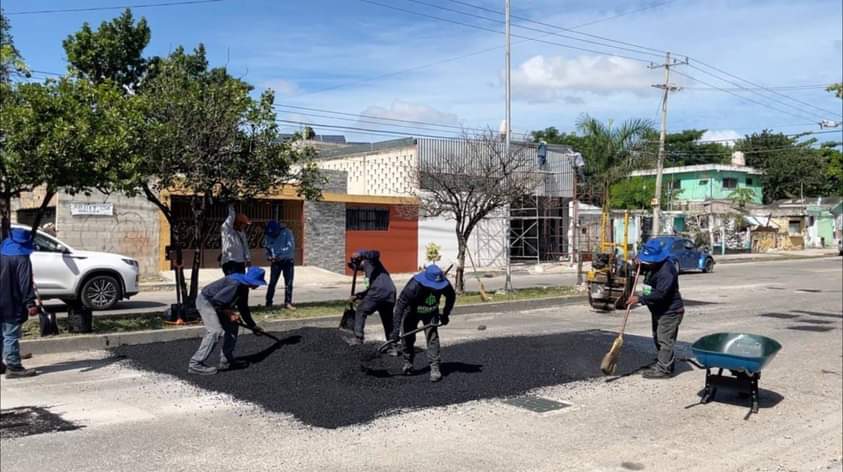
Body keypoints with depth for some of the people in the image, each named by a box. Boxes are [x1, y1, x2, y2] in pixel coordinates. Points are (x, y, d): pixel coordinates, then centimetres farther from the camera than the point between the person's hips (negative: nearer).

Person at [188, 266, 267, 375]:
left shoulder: (244, 287, 4)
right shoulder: (235, 284, -28)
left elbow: (244, 309, 17)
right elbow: (216, 301, -29)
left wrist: (253, 326, 21)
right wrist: (229, 313, -19)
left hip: (216, 304, 10)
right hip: (206, 302, -10)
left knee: (232, 326, 11)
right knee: (216, 331, -21)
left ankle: (226, 360, 17)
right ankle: (196, 364, -17)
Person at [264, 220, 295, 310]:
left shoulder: (287, 232, -14)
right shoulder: (268, 236, -2)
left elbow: (290, 247, -20)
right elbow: (267, 247, 9)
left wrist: (279, 256, -24)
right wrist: (269, 256, -11)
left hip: (287, 261, -2)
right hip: (275, 262, 2)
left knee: (288, 283, -1)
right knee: (272, 282, -1)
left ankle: (288, 302, 5)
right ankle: (268, 302, 7)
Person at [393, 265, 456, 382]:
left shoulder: (444, 284, -26)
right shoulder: (414, 286, -39)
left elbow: (451, 297, -3)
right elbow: (400, 305, -36)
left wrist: (445, 314, -1)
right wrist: (396, 328, -38)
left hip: (431, 313, 2)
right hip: (412, 313, -2)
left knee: (432, 336, -13)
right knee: (408, 338, 4)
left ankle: (435, 367, -9)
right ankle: (408, 363, 26)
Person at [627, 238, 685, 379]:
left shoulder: (666, 271, -27)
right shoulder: (652, 266, 4)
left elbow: (660, 294, -32)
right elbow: (643, 268, 28)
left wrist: (640, 299, -32)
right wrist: (640, 266, 4)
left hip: (670, 311, -10)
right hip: (658, 310, 10)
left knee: (664, 339, -7)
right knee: (657, 337, 19)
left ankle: (664, 369, -2)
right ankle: (660, 362, 32)